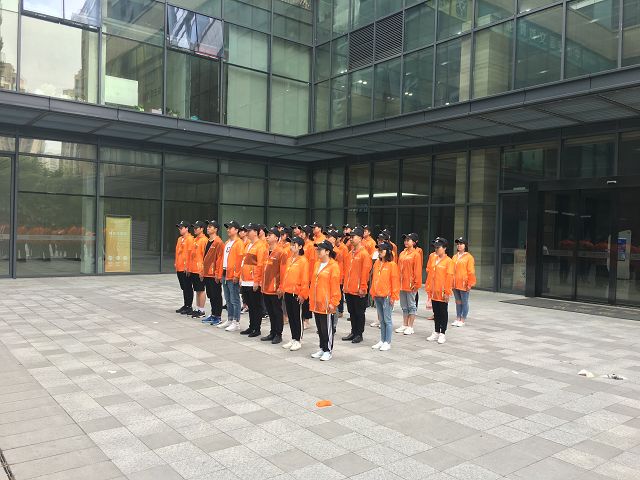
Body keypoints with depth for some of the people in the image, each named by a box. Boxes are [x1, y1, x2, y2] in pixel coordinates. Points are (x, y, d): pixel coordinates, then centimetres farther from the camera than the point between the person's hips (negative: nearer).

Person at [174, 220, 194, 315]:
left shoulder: (190, 239, -11)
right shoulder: (180, 239, 15)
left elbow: (190, 253, -16)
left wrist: (187, 266, -18)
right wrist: (175, 263, 16)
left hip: (186, 268, -9)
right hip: (179, 268, 9)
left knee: (188, 288, -1)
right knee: (183, 287, 14)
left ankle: (189, 307, 5)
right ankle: (185, 305, 21)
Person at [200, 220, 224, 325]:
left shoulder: (218, 242, -12)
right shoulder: (208, 242, 15)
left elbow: (220, 259, -16)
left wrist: (218, 274, -18)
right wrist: (202, 272, 17)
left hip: (214, 275, -9)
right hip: (207, 274, 9)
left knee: (216, 296, -1)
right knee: (210, 295, 14)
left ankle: (218, 317, 6)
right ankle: (213, 315, 23)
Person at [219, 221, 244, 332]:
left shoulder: (239, 243, -10)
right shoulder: (227, 243, 17)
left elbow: (240, 260, -16)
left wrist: (236, 275, -20)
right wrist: (222, 272, 15)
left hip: (233, 276, -9)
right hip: (225, 275, 9)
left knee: (234, 300, -4)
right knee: (228, 300, 15)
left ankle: (236, 323, 2)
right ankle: (229, 320, 24)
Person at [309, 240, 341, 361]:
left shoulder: (333, 266, -11)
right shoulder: (317, 264, 11)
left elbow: (335, 286, -13)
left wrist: (333, 302, -15)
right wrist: (311, 299, 15)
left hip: (326, 303, -7)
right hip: (316, 303, 7)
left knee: (327, 328, 1)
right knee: (320, 327, 15)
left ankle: (328, 350, 12)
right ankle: (322, 348, 26)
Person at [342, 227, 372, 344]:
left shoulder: (364, 254, -11)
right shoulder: (350, 253, 11)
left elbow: (365, 272, -14)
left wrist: (362, 288, -15)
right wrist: (345, 285, 13)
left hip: (358, 290, -7)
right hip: (349, 289, 7)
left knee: (359, 312, 4)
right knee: (352, 312, 14)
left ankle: (359, 334, 13)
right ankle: (353, 332, 25)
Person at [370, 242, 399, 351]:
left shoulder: (392, 264, -9)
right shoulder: (377, 263, 10)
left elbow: (395, 281, -10)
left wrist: (393, 296, -11)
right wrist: (373, 292, 12)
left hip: (387, 296, -7)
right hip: (377, 296, 7)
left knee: (387, 319, 0)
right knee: (381, 319, 14)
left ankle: (388, 342, 8)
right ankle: (382, 341, 23)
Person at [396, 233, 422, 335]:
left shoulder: (416, 254, -9)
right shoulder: (402, 253, 11)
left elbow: (417, 270, -11)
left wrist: (416, 283, -14)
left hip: (410, 284, -7)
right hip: (402, 284, 7)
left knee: (411, 305, 3)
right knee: (404, 306, 14)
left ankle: (410, 327, 9)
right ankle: (404, 325, 24)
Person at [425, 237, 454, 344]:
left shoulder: (448, 261, -10)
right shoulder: (434, 259, 10)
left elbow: (449, 277, -12)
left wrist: (447, 292, -14)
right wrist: (428, 288, 11)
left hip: (442, 293, -6)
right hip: (433, 292, 6)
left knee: (443, 312, 4)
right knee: (436, 312, 14)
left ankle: (442, 334, 12)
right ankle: (436, 332, 23)